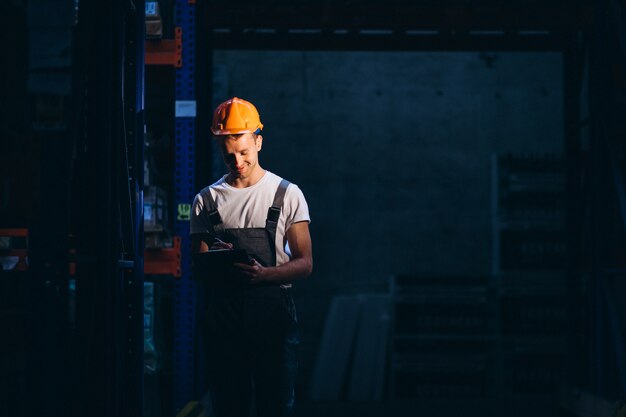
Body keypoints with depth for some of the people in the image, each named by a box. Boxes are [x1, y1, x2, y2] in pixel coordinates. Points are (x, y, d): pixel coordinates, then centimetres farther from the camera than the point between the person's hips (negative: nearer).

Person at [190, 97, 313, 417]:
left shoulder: (286, 194, 4)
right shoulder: (207, 200, 11)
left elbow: (305, 263, 1)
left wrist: (263, 274, -17)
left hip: (272, 310, -2)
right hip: (224, 314, 2)